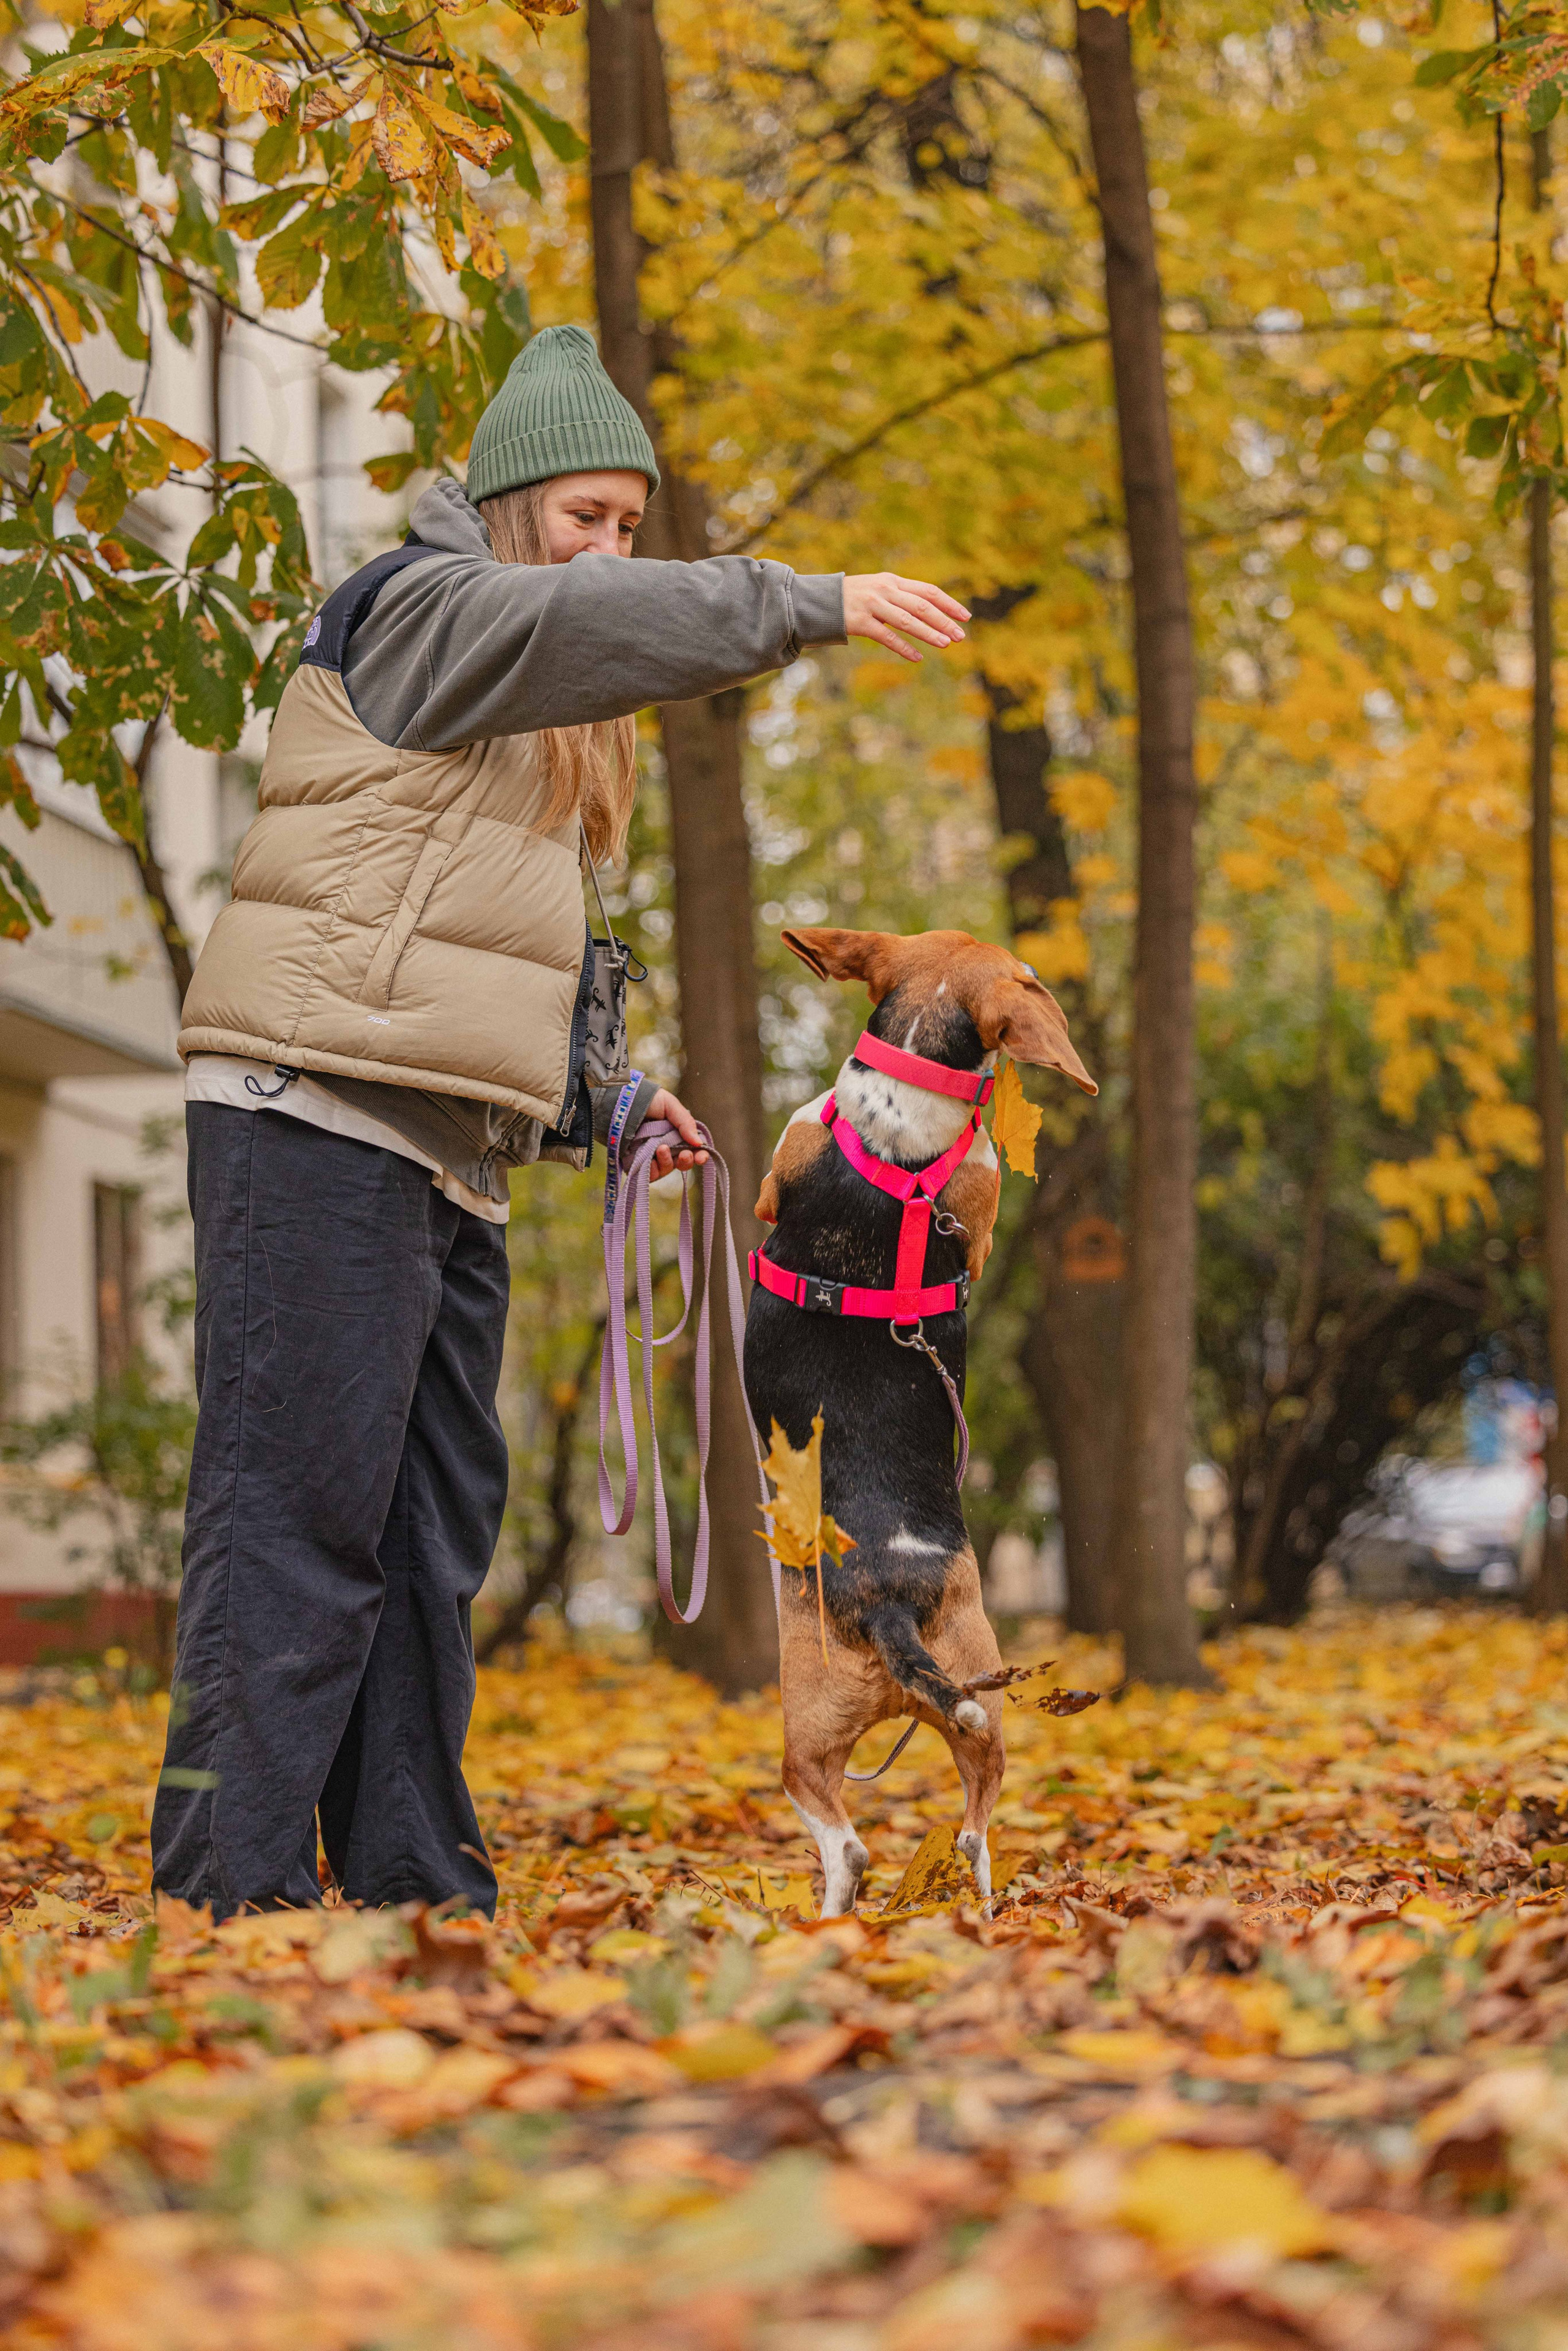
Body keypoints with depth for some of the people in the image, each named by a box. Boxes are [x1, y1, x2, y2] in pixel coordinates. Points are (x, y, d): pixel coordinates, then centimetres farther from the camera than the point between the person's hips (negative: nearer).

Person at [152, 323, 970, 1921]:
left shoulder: (540, 723, 25)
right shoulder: (421, 611, -2)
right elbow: (593, 621, -22)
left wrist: (596, 1104, 15)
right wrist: (817, 606, -26)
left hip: (445, 1158, 10)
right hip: (321, 1123, -10)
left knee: (434, 1530, 9)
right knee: (298, 1507, -12)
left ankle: (413, 1881, 13)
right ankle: (231, 1882, -12)